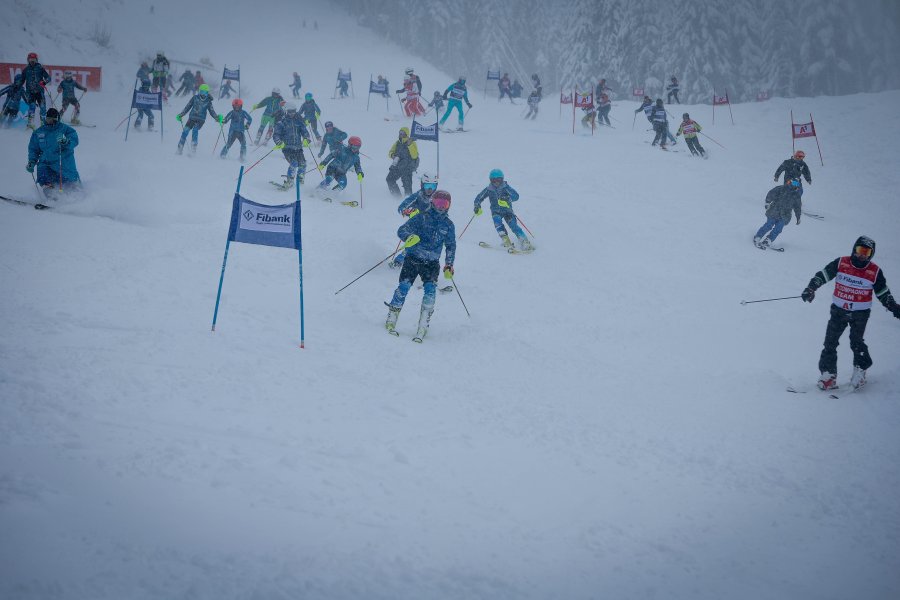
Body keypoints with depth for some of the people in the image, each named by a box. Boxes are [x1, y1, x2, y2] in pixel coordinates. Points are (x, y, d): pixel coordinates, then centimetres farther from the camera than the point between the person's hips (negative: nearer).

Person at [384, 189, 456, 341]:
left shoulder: (448, 225, 8)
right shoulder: (422, 217, -2)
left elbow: (450, 246, 20)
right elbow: (402, 230, -6)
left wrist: (449, 265, 12)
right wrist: (409, 237, -28)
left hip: (432, 263, 2)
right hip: (413, 258, -2)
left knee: (431, 289, -18)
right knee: (404, 286, -15)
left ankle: (423, 327, -15)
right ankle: (391, 320, -1)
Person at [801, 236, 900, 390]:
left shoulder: (875, 272, -5)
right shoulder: (841, 263, -6)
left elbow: (884, 294, 6)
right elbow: (822, 276, -4)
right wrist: (810, 289, -16)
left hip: (860, 314, -1)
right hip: (839, 310, 1)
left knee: (856, 342, -9)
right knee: (830, 342, -4)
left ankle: (860, 371, 11)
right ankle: (828, 374, 1)